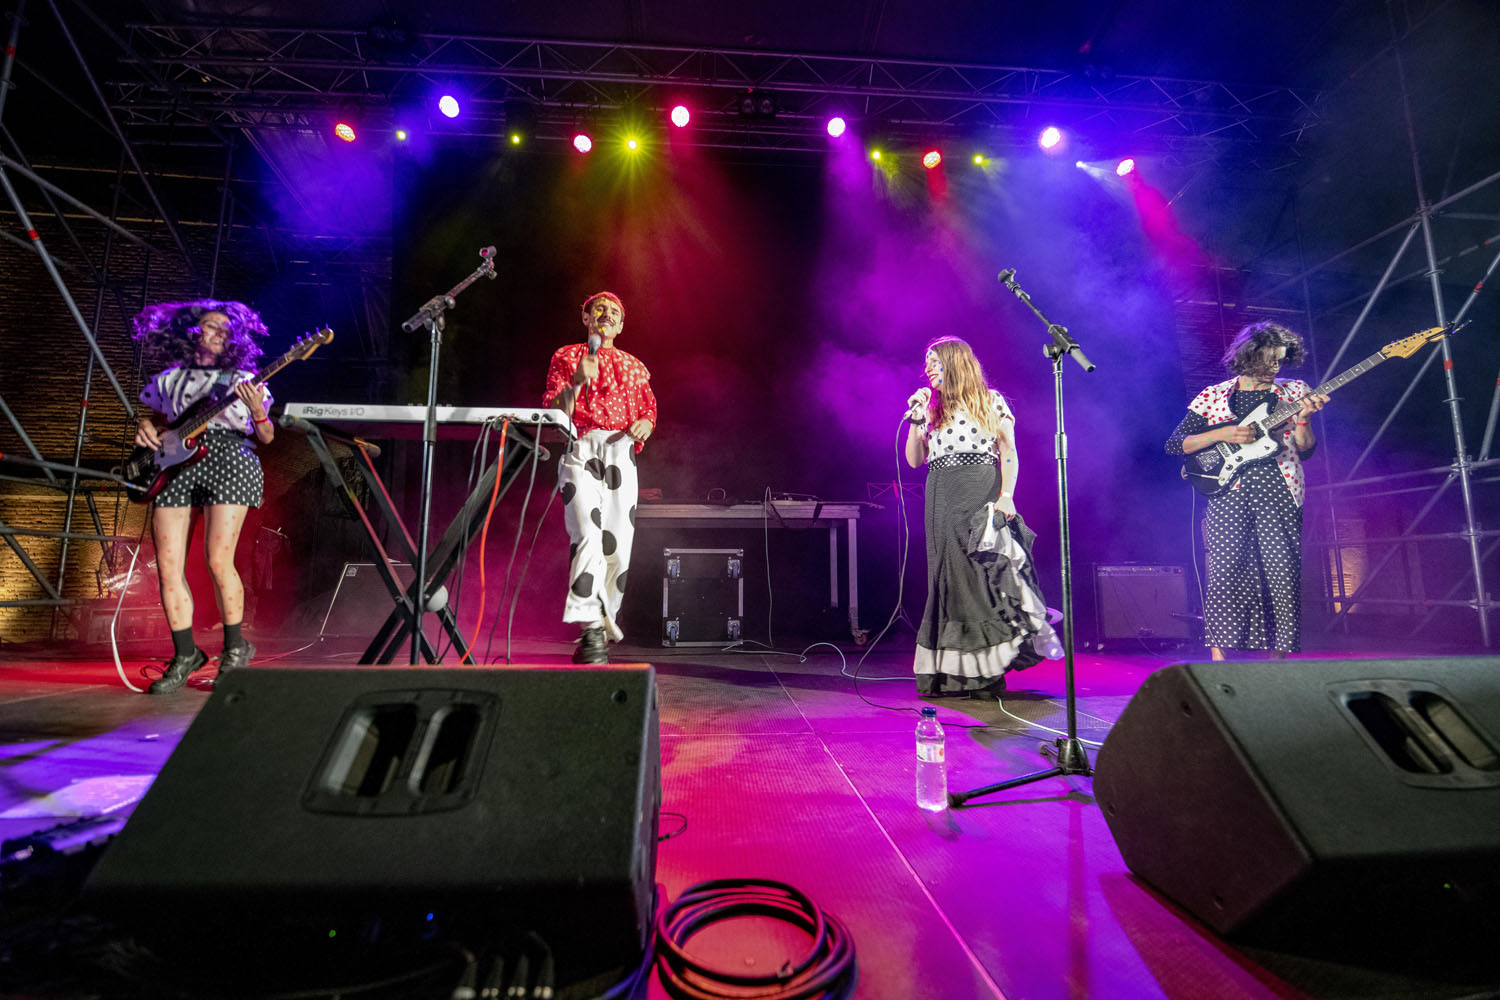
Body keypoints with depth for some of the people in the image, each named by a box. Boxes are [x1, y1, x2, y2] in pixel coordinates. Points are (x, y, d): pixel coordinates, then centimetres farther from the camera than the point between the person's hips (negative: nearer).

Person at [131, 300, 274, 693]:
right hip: (175, 466, 4)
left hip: (228, 461, -3)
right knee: (168, 567, -3)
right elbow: (153, 421, 28)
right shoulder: (168, 380, 19)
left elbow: (266, 438, 7)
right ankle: (185, 654, 11)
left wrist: (257, 413, -12)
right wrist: (144, 428, 5)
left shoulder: (242, 379, 11)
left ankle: (235, 648, 7)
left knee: (218, 561, -11)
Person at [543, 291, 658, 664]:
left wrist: (644, 425, 0)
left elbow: (650, 411, 23)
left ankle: (603, 626, 11)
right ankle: (591, 630, -25)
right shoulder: (566, 357, 15)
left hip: (621, 453, 3)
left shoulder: (634, 366, 24)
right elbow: (556, 415, 6)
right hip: (581, 450, -3)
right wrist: (577, 382, -11)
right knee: (588, 535, -21)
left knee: (618, 548, -4)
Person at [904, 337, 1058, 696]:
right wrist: (915, 419, 5)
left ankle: (984, 672, -3)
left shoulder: (990, 401, 8)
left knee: (984, 570, -10)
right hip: (941, 499, 4)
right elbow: (914, 460, 14)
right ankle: (952, 672, 6)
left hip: (980, 492, -4)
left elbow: (1009, 452, 1)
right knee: (948, 575, 1)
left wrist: (1006, 495, -12)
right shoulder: (931, 409, 19)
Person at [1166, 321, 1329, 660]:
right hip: (1228, 491, -2)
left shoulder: (1293, 391, 13)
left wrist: (1302, 417, -10)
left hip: (1279, 492, 2)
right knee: (1226, 572, -9)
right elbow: (1173, 444, 3)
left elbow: (1305, 450, 7)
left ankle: (1277, 652, 9)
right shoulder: (1213, 396, 9)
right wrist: (1223, 433, -8)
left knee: (1283, 574, -3)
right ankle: (1218, 654, -5)